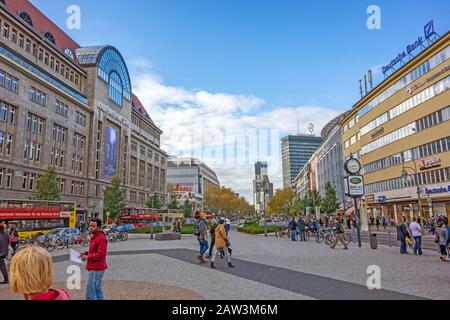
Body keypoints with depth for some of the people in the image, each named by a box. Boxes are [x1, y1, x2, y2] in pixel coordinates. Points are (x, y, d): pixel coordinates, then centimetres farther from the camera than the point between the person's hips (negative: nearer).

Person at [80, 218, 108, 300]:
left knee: (90, 292, -8)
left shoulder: (101, 238, -18)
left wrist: (87, 257, -16)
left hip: (96, 269, -10)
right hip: (94, 268, 10)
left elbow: (100, 254, -22)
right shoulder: (94, 237, 14)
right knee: (97, 289, 18)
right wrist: (85, 253, 7)